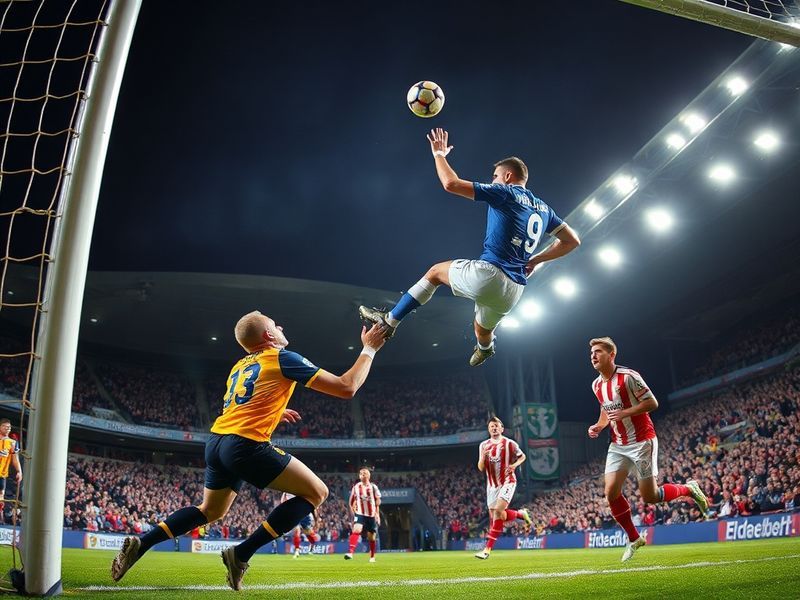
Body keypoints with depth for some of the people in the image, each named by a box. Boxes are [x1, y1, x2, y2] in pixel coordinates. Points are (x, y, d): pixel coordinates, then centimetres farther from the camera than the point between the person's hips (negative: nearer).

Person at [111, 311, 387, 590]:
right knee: (316, 492, 0)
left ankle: (140, 543, 18)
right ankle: (242, 553, -3)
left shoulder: (240, 366, 22)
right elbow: (346, 387, -3)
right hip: (245, 444, -9)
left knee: (210, 510, 30)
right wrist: (369, 349, 7)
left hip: (216, 442, 9)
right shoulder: (283, 358, 0)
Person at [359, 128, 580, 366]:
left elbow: (451, 183, -7)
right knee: (482, 332, 35)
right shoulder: (543, 209, 17)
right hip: (513, 291, 6)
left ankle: (389, 321, 21)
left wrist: (439, 154, 9)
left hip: (487, 274, -6)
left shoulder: (504, 193, -1)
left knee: (435, 272, 20)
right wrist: (535, 260, 23)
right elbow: (572, 241, 23)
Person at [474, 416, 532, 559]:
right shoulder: (483, 445, 5)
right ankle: (521, 514, 26)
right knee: (493, 514, 0)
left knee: (498, 511, -20)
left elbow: (522, 456, 10)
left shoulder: (509, 444, -5)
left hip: (507, 482, -5)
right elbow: (480, 468, 4)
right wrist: (483, 457, -17)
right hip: (492, 484, 5)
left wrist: (515, 464, -10)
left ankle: (488, 548, -17)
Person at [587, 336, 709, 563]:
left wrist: (624, 413, -25)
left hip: (641, 441, -6)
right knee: (611, 493, -6)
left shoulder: (628, 376, -16)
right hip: (618, 445, 6)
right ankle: (634, 539, 12)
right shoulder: (596, 385, 6)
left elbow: (652, 402, -15)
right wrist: (599, 426, 3)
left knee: (649, 496, -4)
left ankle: (689, 489, 24)